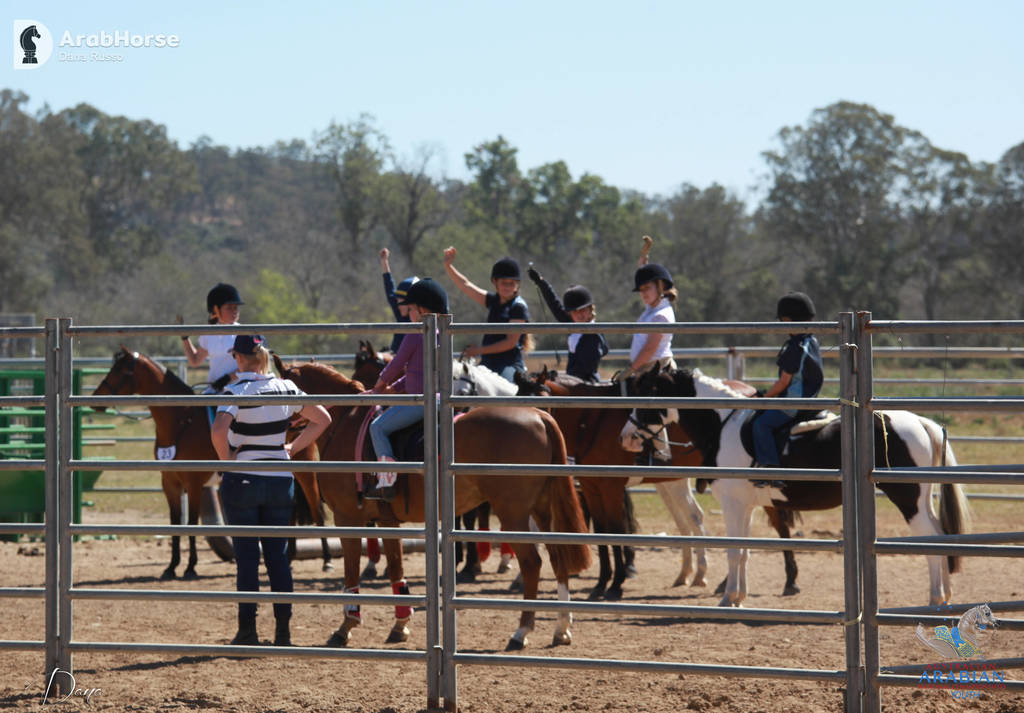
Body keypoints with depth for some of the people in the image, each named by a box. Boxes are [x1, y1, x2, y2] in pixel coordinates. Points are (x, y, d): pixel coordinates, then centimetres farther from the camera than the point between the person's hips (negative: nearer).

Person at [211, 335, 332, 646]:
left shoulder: (236, 391, -14)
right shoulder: (286, 388, 2)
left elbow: (218, 430, -30)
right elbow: (322, 419, 10)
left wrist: (226, 458, -13)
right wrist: (293, 447, 10)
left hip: (241, 480, -4)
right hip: (280, 480, 4)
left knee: (246, 556, 3)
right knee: (278, 556, 10)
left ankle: (247, 631, 4)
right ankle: (283, 630, 9)